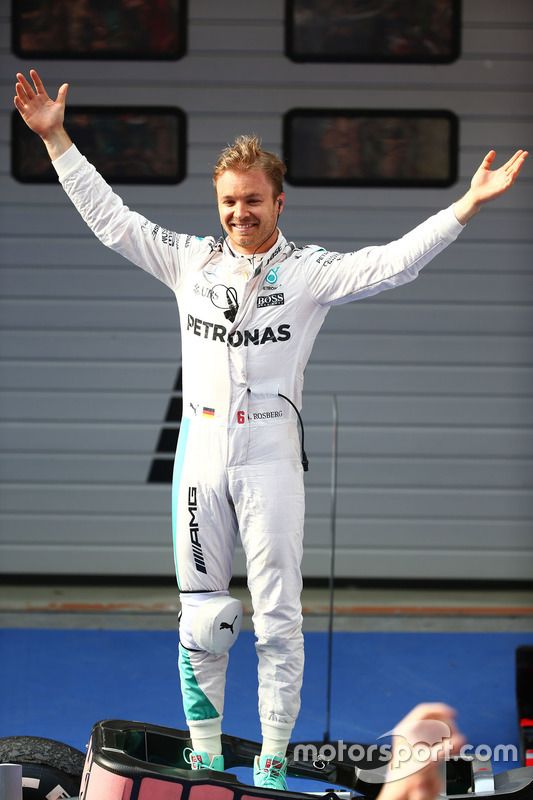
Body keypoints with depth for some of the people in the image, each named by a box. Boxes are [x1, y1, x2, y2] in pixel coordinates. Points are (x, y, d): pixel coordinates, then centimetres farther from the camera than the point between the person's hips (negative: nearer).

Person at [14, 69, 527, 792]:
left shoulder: (310, 272, 0)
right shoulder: (191, 260, 8)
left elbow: (394, 263, -10)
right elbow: (111, 219, 10)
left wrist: (471, 204, -21)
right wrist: (56, 139, 7)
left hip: (271, 459, -2)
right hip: (200, 454, 2)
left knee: (278, 618, -1)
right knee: (201, 617, 5)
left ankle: (272, 764, 8)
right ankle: (205, 759, 16)